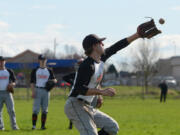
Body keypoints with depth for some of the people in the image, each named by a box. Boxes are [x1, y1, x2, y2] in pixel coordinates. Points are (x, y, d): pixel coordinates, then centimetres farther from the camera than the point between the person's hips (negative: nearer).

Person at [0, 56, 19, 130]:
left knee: (11, 110, -7)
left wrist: (12, 84, -12)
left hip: (7, 93, 0)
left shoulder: (9, 71, 12)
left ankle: (14, 126, -4)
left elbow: (14, 81, 10)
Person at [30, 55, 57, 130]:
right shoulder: (35, 70, 7)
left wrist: (54, 81, -12)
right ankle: (34, 125, -8)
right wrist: (33, 92, -10)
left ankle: (43, 125, 7)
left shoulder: (49, 71, 14)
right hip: (38, 90, -3)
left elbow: (53, 80, 14)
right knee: (36, 108, -10)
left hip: (46, 91, 3)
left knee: (45, 109, 3)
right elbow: (32, 82, 2)